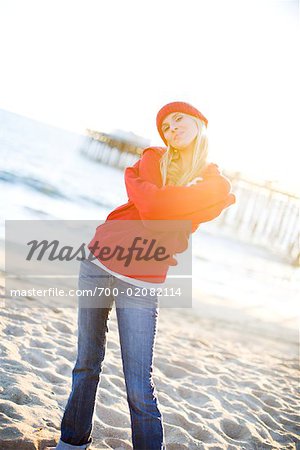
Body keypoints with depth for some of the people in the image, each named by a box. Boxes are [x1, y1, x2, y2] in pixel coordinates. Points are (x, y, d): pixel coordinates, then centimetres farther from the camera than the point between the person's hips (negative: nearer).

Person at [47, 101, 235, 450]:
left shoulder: (216, 186, -1)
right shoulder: (153, 158, 7)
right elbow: (152, 208, -12)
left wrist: (133, 179, -8)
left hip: (142, 284, -3)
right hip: (98, 265, 3)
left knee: (139, 389, -6)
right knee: (87, 363, 13)